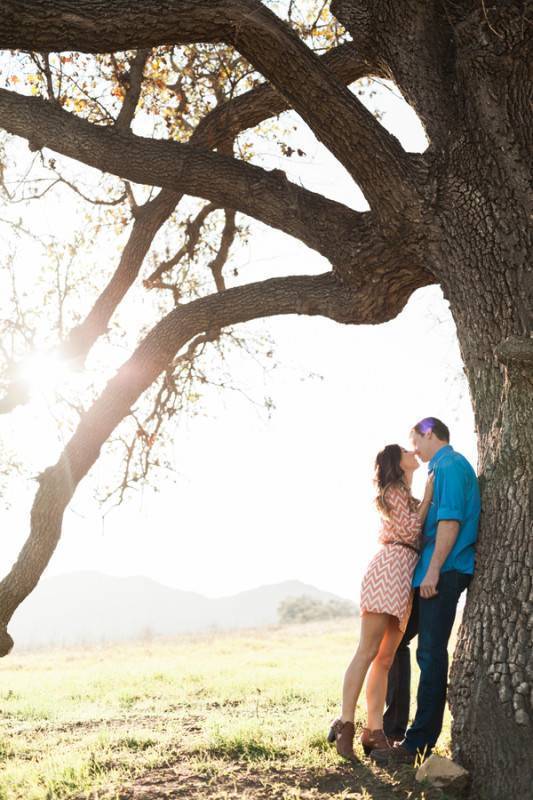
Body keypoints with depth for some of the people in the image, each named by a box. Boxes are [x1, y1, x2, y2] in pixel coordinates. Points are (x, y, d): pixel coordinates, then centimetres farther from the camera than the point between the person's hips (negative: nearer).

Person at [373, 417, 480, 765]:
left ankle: (419, 745, -4)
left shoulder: (451, 465, -10)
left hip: (444, 571, -10)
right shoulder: (442, 468, 21)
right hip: (431, 571, 10)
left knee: (431, 654, -8)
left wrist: (434, 570, -22)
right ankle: (392, 726, 21)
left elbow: (451, 520, -19)